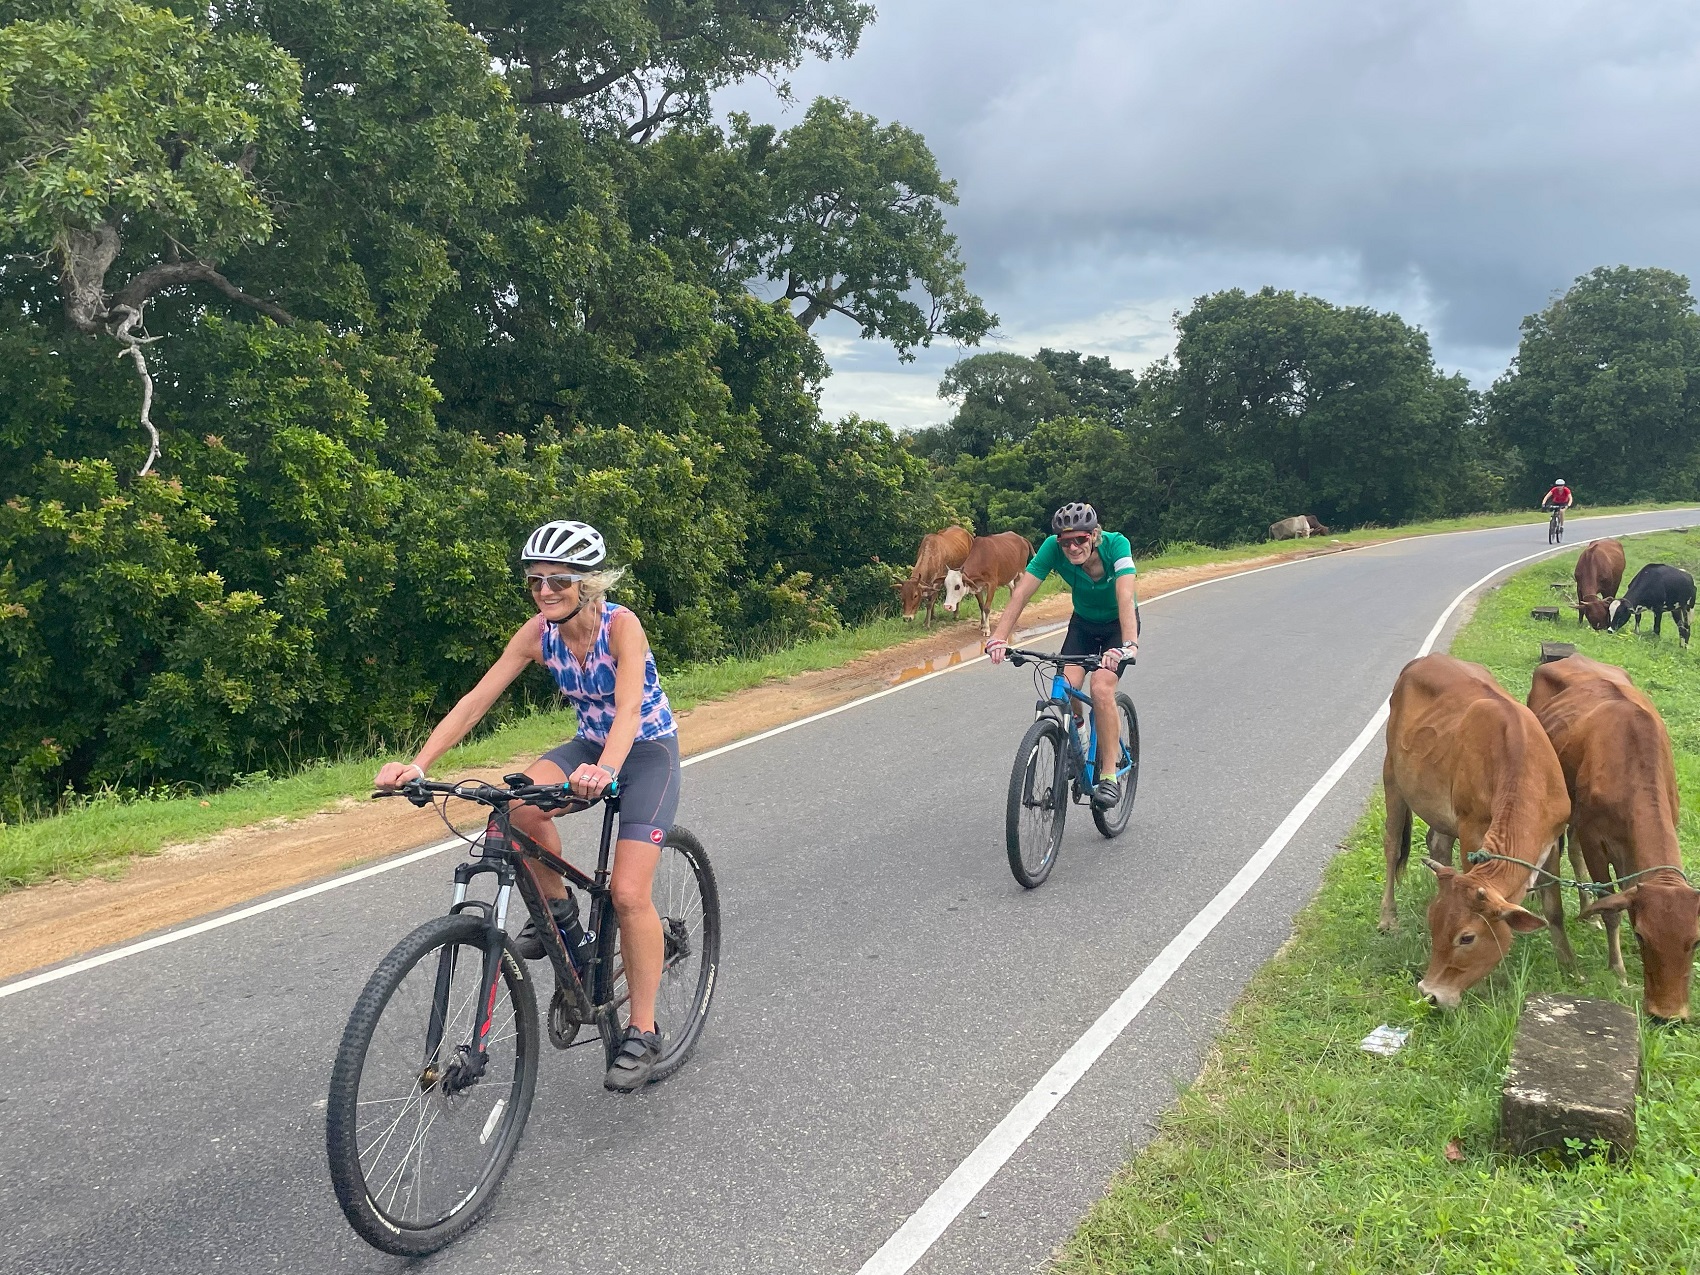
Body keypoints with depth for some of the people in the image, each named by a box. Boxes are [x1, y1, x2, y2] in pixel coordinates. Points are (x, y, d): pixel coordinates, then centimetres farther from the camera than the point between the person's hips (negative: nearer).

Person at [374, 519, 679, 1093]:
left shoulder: (620, 625, -26)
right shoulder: (539, 632, -12)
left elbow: (628, 708, -40)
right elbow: (477, 699, -17)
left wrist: (605, 770, -60)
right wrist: (418, 763, -30)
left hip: (648, 751, -5)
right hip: (589, 745, 5)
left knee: (628, 893, -16)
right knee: (519, 803, -28)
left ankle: (643, 1033, 0)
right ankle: (556, 906, -1)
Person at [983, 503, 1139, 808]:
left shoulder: (1116, 544, -33)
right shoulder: (1053, 548, -26)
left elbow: (1126, 595, -45)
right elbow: (1020, 593, -32)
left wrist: (1129, 644, -60)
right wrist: (999, 638, -45)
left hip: (1118, 624, -3)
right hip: (1083, 623, 3)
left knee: (1101, 689, -25)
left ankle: (1109, 777, -13)